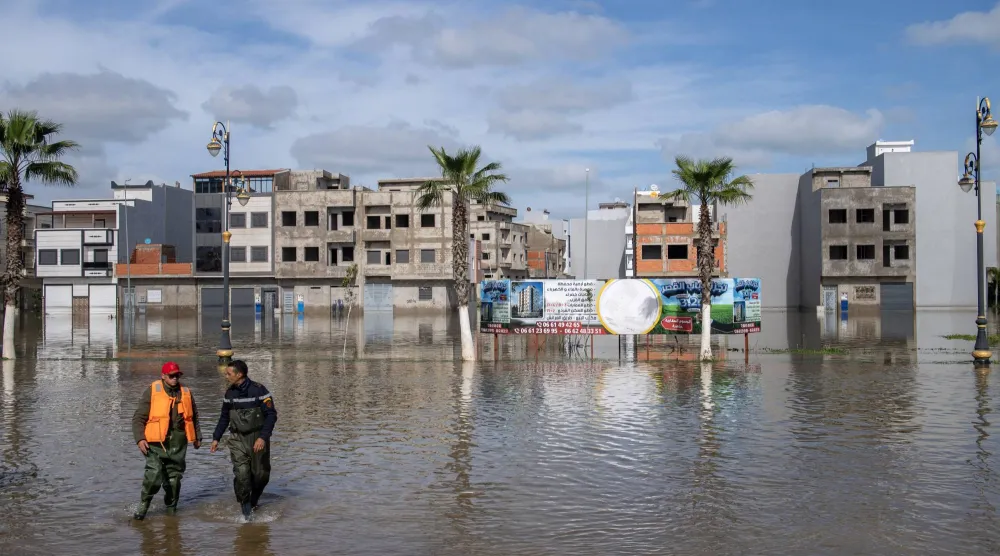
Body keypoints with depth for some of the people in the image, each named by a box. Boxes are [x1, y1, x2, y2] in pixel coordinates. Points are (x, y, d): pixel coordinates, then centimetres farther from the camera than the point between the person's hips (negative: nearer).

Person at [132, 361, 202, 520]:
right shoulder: (152, 392, -2)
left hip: (178, 445, 4)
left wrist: (197, 437, 26)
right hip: (156, 442, -4)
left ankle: (171, 508, 25)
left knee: (174, 477, 9)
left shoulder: (186, 393, 12)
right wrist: (140, 439, -11)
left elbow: (194, 417, 25)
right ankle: (143, 504, 3)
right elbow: (138, 418, -1)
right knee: (154, 474, -18)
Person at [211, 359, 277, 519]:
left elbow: (271, 415, -14)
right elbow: (224, 417, 17)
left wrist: (263, 437, -23)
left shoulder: (258, 390, -13)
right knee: (241, 474, -12)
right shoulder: (229, 393, 4)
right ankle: (245, 506, 3)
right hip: (238, 439, 3)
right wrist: (216, 438, 14)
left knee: (261, 474, 5)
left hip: (258, 438, -3)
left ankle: (254, 500, 32)